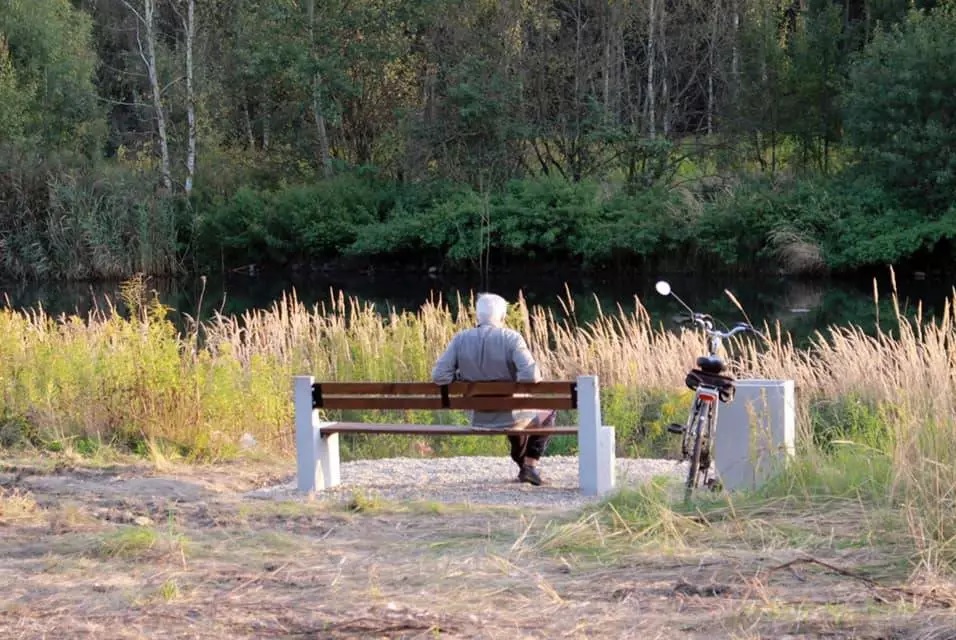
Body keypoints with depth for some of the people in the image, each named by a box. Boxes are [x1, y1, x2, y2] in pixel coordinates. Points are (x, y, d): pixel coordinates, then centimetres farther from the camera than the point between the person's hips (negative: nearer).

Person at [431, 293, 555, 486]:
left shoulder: (461, 339, -8)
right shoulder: (511, 337, -17)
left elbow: (439, 376, -9)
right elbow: (531, 376, -26)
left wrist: (465, 379, 7)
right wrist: (514, 379, -4)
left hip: (479, 419, 4)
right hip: (509, 417, -4)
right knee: (548, 412, 28)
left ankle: (523, 466, 47)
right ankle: (531, 464, 17)